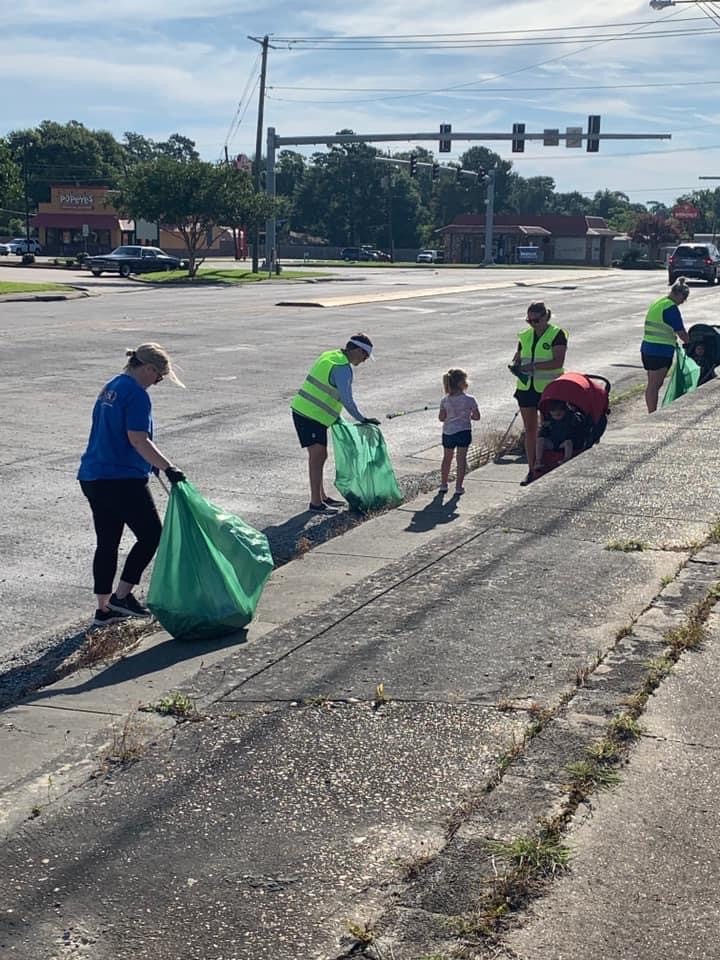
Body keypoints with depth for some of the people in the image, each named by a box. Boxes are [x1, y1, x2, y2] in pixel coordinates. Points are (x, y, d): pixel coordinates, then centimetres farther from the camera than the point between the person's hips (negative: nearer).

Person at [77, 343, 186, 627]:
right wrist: (168, 468, -23)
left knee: (107, 542, 13)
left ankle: (103, 608, 17)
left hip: (92, 476, 9)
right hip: (122, 480, -9)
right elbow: (138, 440, -22)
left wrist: (154, 464, 29)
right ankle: (122, 595, 5)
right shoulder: (136, 394, -13)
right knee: (151, 534, 4)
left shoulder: (110, 388, 16)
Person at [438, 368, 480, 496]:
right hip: (463, 431, -3)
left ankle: (443, 485, 25)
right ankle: (458, 487, 3)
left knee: (447, 458, 17)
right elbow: (477, 417, -6)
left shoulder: (445, 400, -2)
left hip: (448, 432, 3)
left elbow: (441, 417, -2)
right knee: (461, 459, 4)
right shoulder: (469, 400, -10)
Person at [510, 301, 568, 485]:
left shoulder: (557, 335, -8)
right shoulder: (525, 336, 10)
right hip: (526, 387, 5)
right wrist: (515, 366, -6)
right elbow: (517, 357, 18)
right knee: (530, 430, 7)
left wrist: (534, 366, -26)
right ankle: (531, 471, 13)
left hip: (548, 389, -5)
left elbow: (558, 362, -18)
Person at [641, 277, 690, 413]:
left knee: (653, 385, 14)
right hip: (661, 352, -9)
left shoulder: (657, 303, 14)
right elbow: (681, 333, -11)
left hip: (647, 349, 9)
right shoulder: (671, 307, -14)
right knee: (654, 385, -4)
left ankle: (652, 415, 20)